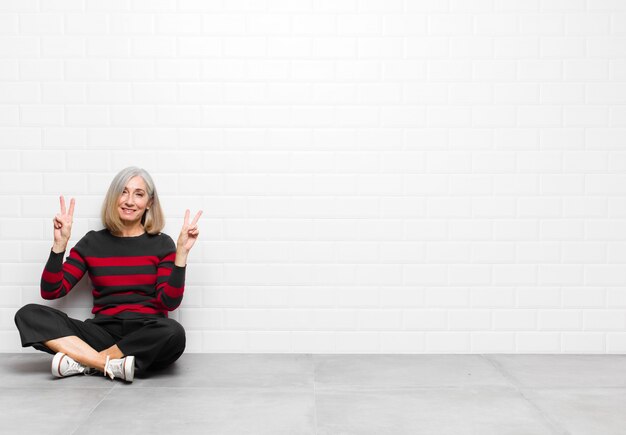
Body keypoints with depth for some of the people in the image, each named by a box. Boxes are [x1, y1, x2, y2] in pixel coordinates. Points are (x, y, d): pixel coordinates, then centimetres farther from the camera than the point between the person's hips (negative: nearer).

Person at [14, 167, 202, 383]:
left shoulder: (161, 244, 6)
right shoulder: (92, 242, 10)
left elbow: (169, 302, -5)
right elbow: (51, 292, 5)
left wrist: (182, 253, -12)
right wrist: (60, 244, -4)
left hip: (147, 337, -1)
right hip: (103, 332, 2)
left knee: (173, 332, -37)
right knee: (28, 314, -18)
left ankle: (82, 361, -20)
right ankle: (112, 365, -29)